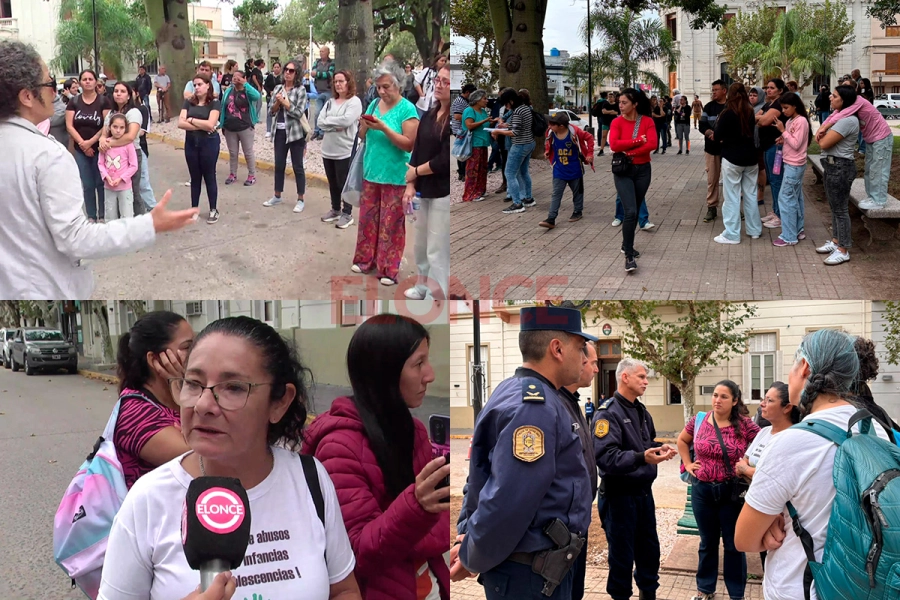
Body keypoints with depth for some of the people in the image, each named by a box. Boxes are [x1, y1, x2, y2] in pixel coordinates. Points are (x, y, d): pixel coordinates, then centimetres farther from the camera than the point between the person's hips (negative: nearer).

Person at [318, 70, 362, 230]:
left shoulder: (354, 101, -9)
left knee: (344, 183, 2)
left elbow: (346, 120, -23)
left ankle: (347, 213, 12)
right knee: (332, 183, 16)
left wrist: (329, 120, -10)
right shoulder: (330, 102, 10)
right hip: (328, 150, 6)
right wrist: (336, 126, -15)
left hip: (344, 150, -6)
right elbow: (320, 122, 1)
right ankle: (335, 210, 30)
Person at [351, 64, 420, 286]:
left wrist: (384, 128, -24)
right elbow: (363, 137, 12)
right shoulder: (374, 104, 7)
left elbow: (409, 144, -16)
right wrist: (364, 126, -10)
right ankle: (366, 260, 25)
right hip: (371, 173, 6)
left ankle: (389, 270, 5)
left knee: (391, 223, -1)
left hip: (395, 177, -6)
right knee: (367, 218, 12)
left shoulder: (407, 109, -11)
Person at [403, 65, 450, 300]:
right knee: (421, 243, 19)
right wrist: (410, 185, -3)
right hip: (424, 190, 8)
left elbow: (444, 161, -20)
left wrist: (415, 171, -6)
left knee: (437, 251, -5)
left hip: (443, 193, -8)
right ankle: (421, 285, 36)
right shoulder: (428, 116, 8)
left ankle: (438, 298, 2)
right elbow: (416, 152, 7)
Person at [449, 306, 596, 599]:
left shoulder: (521, 394, 10)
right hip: (532, 574, -10)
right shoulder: (534, 407, -22)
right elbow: (507, 502, -29)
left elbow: (487, 476, 15)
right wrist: (472, 559, -15)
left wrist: (473, 544, 8)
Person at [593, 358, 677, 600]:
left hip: (644, 491, 8)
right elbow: (606, 457, -28)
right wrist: (641, 457, -40)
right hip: (619, 495, -8)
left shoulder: (642, 411, 11)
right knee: (622, 554, 3)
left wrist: (661, 449, 1)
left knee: (649, 549, 18)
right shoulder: (608, 413, -17)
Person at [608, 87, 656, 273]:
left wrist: (628, 151, -17)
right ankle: (629, 256, -11)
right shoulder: (617, 122, -4)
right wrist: (638, 141, -18)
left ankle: (626, 245, 34)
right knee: (630, 211, -14)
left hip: (643, 170, 2)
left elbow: (652, 144, -16)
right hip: (623, 171, -2)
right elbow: (614, 145, -19)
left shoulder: (647, 121, -3)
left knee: (635, 211, 14)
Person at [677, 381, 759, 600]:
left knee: (734, 543, 8)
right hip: (702, 490, 3)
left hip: (732, 491, -3)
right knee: (707, 542, 16)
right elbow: (682, 440, 16)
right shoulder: (698, 421, -1)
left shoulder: (745, 425, -10)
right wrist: (688, 463, 7)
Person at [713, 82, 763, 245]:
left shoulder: (727, 114, -13)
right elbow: (755, 133, 11)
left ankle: (732, 234, -2)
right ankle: (755, 229, 22)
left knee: (732, 197, -2)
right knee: (751, 194, 14)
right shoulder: (751, 113, 2)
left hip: (732, 158, -5)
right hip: (750, 158, 5)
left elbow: (717, 136, -11)